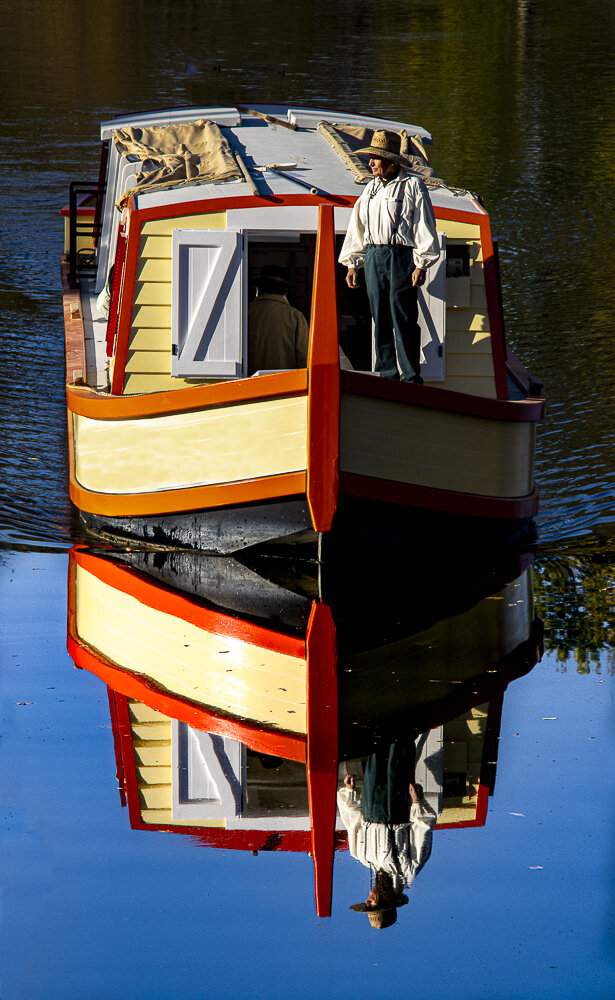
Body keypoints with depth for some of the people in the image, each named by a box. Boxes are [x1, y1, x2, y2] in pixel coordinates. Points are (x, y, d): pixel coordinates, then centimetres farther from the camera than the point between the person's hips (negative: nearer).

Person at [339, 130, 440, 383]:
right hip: (373, 257, 6)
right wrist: (352, 264, 16)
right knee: (380, 319, 6)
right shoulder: (372, 189, 18)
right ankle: (387, 374, 12)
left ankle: (410, 376, -4)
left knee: (403, 318, -8)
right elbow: (358, 227, 22)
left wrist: (421, 265, -11)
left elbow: (424, 228, -4)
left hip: (401, 256, -6)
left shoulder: (412, 186, -1)